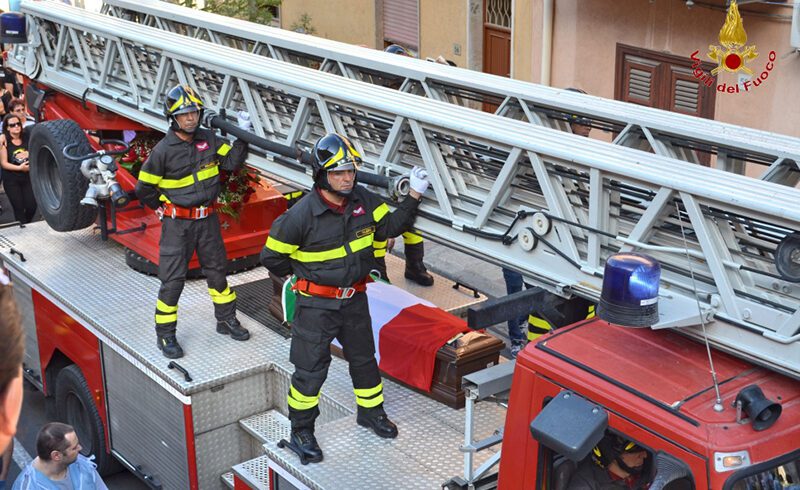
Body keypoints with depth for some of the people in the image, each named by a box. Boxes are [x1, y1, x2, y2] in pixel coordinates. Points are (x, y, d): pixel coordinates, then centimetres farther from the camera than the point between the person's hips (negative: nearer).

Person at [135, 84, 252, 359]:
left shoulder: (208, 139, 0)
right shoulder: (163, 150, -14)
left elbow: (231, 162, 1)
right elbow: (144, 188, -5)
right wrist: (163, 209, 3)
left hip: (207, 219, 5)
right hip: (177, 223, -5)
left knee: (216, 270, 16)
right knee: (173, 279, -1)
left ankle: (226, 320, 32)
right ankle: (165, 334, 10)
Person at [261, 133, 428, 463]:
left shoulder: (363, 201, -6)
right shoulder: (302, 214, -23)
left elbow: (390, 226, 7)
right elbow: (272, 256, -13)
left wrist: (414, 196, -4)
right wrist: (305, 276, 1)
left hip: (355, 299, 6)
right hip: (316, 305, -6)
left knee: (364, 358, 21)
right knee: (311, 369, 3)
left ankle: (371, 412, 43)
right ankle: (301, 432, 19)